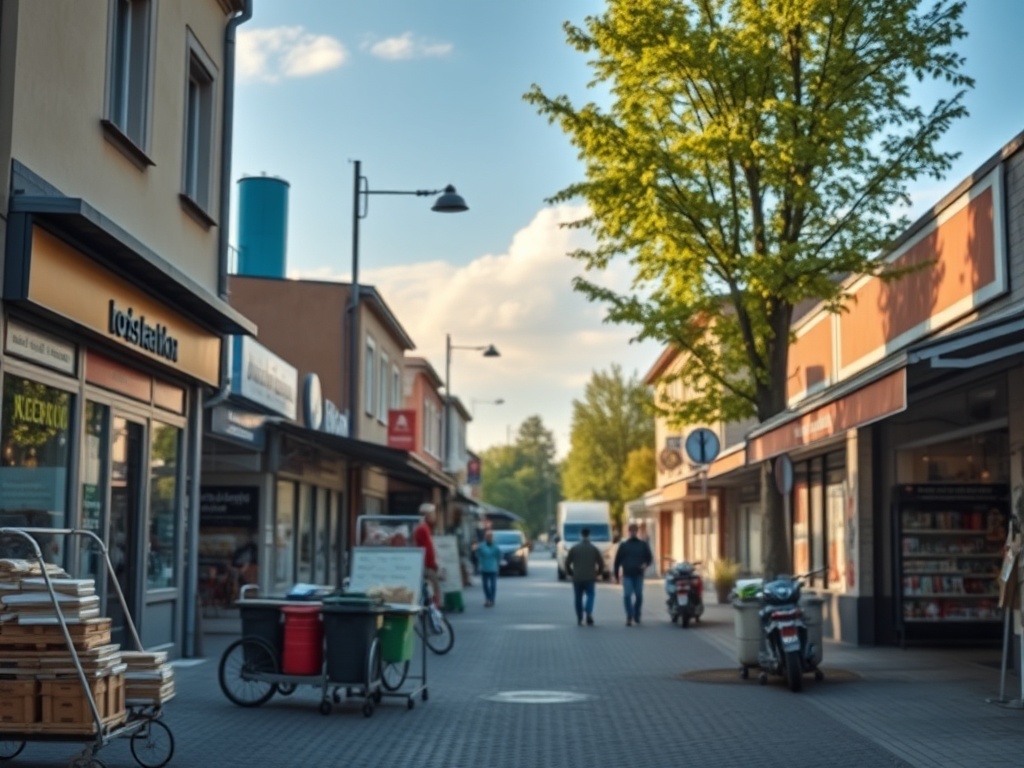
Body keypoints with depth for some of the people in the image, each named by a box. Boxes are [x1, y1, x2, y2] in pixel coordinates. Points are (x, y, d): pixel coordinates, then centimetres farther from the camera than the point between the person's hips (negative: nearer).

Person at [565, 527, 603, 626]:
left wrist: (570, 573, 13)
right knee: (590, 595, 7)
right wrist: (597, 573, 16)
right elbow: (601, 563, 1)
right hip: (590, 577, 0)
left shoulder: (574, 548, -1)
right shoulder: (594, 549, 1)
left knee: (578, 598, 10)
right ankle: (589, 612, -19)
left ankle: (579, 619, 13)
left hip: (577, 578, 0)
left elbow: (567, 563, -2)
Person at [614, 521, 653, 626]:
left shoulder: (643, 544, 9)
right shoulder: (623, 545, 9)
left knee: (639, 596, 2)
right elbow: (617, 561, 10)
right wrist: (616, 576, 6)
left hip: (639, 575, 1)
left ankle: (637, 615, 23)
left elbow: (649, 558, 10)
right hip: (627, 575, -1)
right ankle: (629, 617, -10)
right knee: (627, 596, -13)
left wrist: (646, 564, -13)